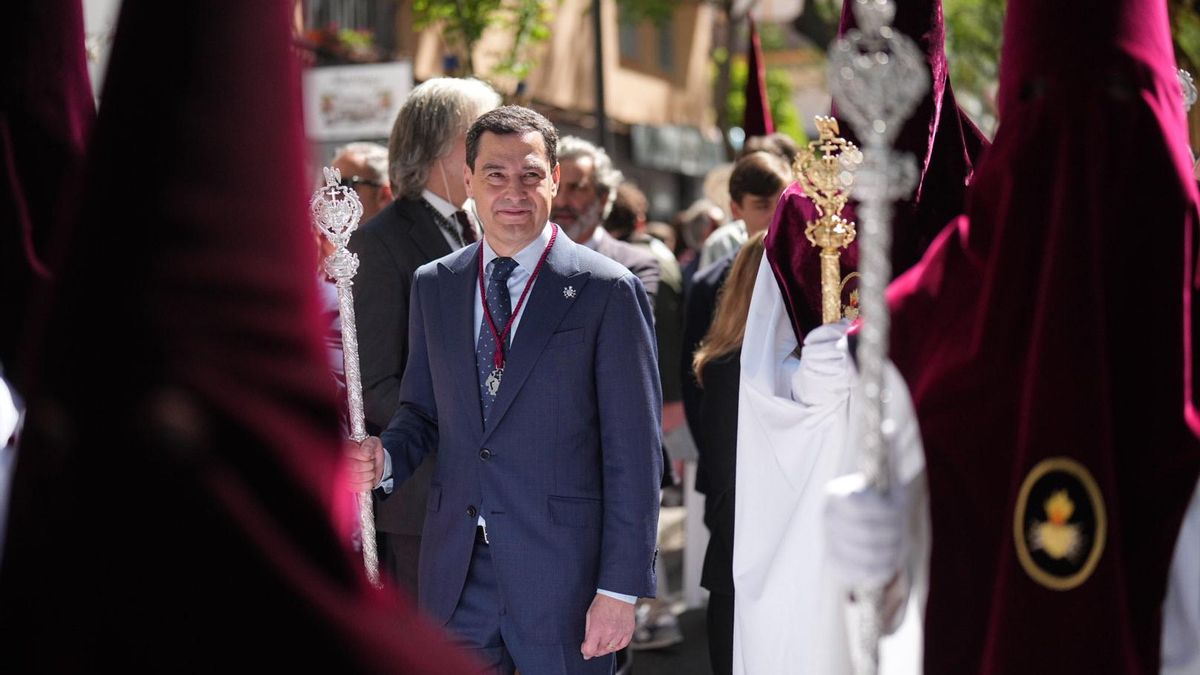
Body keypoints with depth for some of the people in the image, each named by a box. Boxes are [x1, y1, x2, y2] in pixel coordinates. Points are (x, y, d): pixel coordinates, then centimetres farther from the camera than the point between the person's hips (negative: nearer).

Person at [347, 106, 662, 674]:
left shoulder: (607, 291, -5)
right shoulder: (433, 286, 10)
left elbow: (634, 451, -7)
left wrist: (621, 587, -11)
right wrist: (383, 460, -5)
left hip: (562, 571, -4)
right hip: (454, 573, 4)